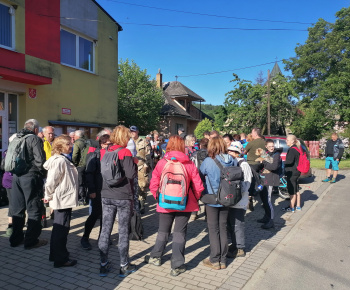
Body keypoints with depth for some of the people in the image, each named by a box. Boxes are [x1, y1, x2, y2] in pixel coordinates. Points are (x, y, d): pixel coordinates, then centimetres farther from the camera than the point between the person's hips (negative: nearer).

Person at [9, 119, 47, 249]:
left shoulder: (15, 139, 13)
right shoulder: (35, 139, -9)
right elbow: (40, 160, -16)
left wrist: (16, 170, 18)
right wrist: (42, 173, -1)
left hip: (16, 177, 7)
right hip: (31, 177, -7)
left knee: (17, 209, 16)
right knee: (34, 209, 2)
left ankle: (16, 239, 25)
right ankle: (31, 240, 7)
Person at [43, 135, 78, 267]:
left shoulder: (63, 159, 11)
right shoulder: (60, 160, -20)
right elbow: (51, 181, -24)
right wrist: (48, 196, -11)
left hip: (64, 200, 10)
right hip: (62, 200, -10)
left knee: (58, 228, 20)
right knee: (62, 229, 1)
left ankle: (56, 255, 34)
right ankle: (61, 259, 14)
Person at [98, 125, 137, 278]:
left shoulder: (105, 152, 4)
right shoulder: (126, 152, -12)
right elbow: (132, 174, -20)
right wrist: (134, 162, -3)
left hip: (106, 196, 5)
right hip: (123, 197, -5)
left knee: (105, 230, 11)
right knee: (123, 232, 7)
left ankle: (103, 265, 21)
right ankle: (124, 266, 18)